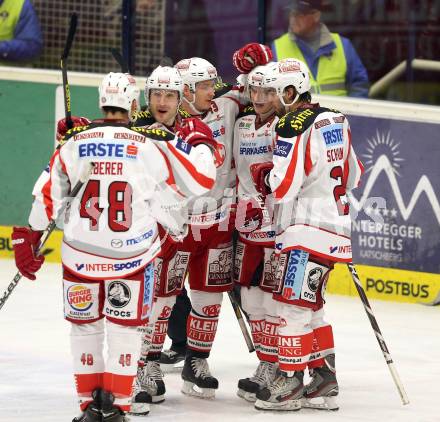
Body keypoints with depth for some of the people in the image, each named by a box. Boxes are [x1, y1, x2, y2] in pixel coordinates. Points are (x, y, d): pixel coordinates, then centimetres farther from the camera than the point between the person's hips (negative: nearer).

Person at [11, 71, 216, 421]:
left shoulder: (74, 142, -1)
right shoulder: (153, 145, -7)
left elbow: (48, 196, 2)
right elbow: (198, 183, -2)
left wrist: (29, 238, 12)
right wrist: (201, 144, 16)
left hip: (80, 253, 2)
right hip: (131, 254, -2)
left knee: (84, 325, 17)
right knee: (125, 327, 12)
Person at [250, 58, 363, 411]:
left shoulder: (294, 126, -16)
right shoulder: (335, 121, 12)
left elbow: (283, 185, -19)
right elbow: (352, 175, 20)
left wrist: (263, 176, 0)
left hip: (307, 229, -9)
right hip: (335, 225, 9)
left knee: (293, 303, -6)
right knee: (311, 304, 15)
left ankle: (291, 382, -6)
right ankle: (325, 381, 16)